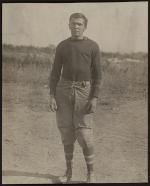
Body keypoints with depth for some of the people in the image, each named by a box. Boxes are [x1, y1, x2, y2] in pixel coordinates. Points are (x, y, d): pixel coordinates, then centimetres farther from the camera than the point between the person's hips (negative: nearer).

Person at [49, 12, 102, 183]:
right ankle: (69, 169, 21)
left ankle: (90, 172, 12)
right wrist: (52, 97, -5)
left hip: (84, 92, -2)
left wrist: (94, 98, -12)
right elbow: (55, 73, 5)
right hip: (64, 91, 3)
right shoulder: (61, 46, 6)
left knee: (84, 135, -6)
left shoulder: (93, 46, 0)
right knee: (67, 131, 4)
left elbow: (97, 75, -2)